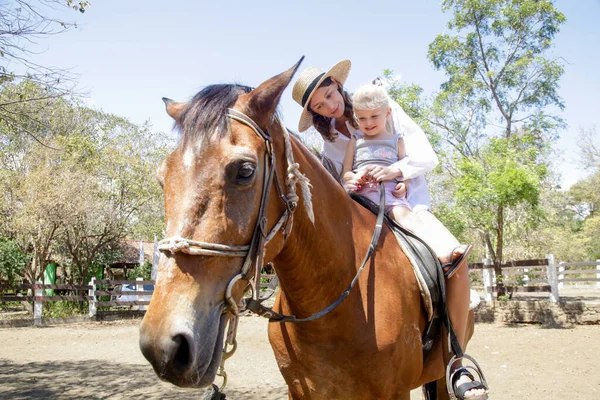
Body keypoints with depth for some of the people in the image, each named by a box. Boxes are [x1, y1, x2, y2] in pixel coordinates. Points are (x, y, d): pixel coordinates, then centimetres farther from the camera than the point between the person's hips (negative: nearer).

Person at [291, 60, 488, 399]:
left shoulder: (388, 110, 2)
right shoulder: (329, 143, 11)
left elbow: (428, 156, -6)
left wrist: (393, 170, -26)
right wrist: (345, 190, -18)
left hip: (410, 205, -2)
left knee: (456, 256, -31)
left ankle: (456, 364, -25)